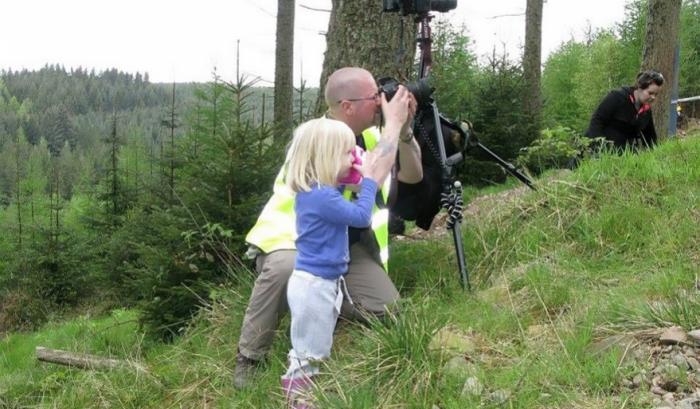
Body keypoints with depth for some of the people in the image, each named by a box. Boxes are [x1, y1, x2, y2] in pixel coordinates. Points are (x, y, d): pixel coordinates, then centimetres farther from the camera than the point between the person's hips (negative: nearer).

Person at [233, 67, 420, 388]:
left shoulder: (368, 133, -1)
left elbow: (413, 175, 0)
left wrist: (404, 128, -16)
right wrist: (392, 123, -29)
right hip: (292, 240, -6)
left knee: (387, 311, -15)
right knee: (286, 268, -41)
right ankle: (248, 359, -19)